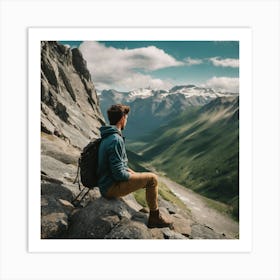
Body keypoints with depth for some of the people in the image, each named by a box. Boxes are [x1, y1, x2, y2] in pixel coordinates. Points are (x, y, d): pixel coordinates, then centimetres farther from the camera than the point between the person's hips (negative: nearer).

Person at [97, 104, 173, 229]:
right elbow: (118, 174, -25)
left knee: (149, 179, 21)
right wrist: (133, 176, -6)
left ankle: (155, 215, 29)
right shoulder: (115, 140, -24)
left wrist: (133, 173, 11)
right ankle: (155, 218, 8)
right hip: (111, 188, -10)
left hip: (107, 182, 10)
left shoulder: (107, 137, 9)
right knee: (152, 179, -9)